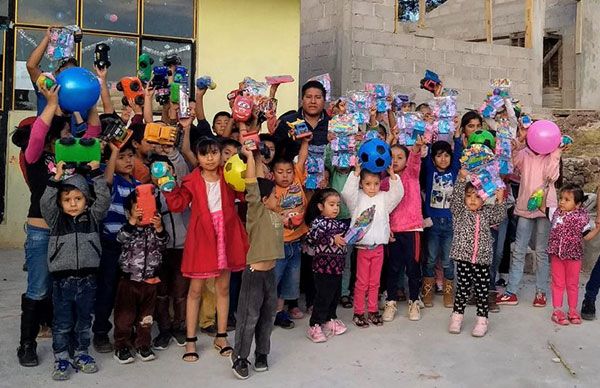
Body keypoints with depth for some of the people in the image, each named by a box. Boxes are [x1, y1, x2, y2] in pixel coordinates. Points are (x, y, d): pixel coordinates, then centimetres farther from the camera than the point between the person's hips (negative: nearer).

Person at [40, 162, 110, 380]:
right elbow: (45, 203, -13)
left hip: (87, 278, 1)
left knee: (84, 321, 14)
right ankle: (61, 360, 16)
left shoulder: (93, 217, 5)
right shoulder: (56, 220, 2)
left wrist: (96, 173, -10)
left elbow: (104, 199, -6)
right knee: (62, 323, 6)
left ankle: (81, 354, 29)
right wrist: (56, 178, -19)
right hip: (62, 279, -1)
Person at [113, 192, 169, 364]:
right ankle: (122, 347, 16)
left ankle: (143, 345, 25)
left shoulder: (154, 229, 2)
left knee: (146, 315, 13)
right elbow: (122, 238, -23)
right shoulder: (128, 229, -5)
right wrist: (132, 221, -35)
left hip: (150, 280, 3)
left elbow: (163, 243, -9)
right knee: (125, 315, 5)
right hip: (129, 279, -2)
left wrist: (159, 228, -26)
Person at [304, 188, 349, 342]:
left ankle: (330, 320, 33)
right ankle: (314, 326, 6)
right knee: (323, 297, -4)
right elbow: (311, 237, -29)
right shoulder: (318, 222, -12)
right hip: (324, 266, -8)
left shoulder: (339, 223, 13)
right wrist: (332, 239, -35)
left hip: (337, 266, 8)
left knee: (335, 295, 16)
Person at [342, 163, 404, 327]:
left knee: (374, 282, 13)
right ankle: (358, 312, 14)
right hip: (362, 247, -3)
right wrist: (356, 173, -26)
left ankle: (373, 311, 24)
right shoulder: (358, 198, -2)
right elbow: (346, 193, -21)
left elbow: (398, 193, -8)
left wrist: (392, 174, -19)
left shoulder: (383, 198, 5)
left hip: (378, 247, 3)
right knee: (361, 282, 5)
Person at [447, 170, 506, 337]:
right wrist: (462, 179, -21)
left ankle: (482, 320, 14)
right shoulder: (459, 211, 2)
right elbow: (456, 196, -11)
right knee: (462, 289, 5)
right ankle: (456, 317, 18)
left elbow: (499, 216, 3)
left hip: (483, 258, 2)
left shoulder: (487, 212, 11)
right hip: (463, 258, -2)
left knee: (482, 290, 5)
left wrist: (500, 200, -7)